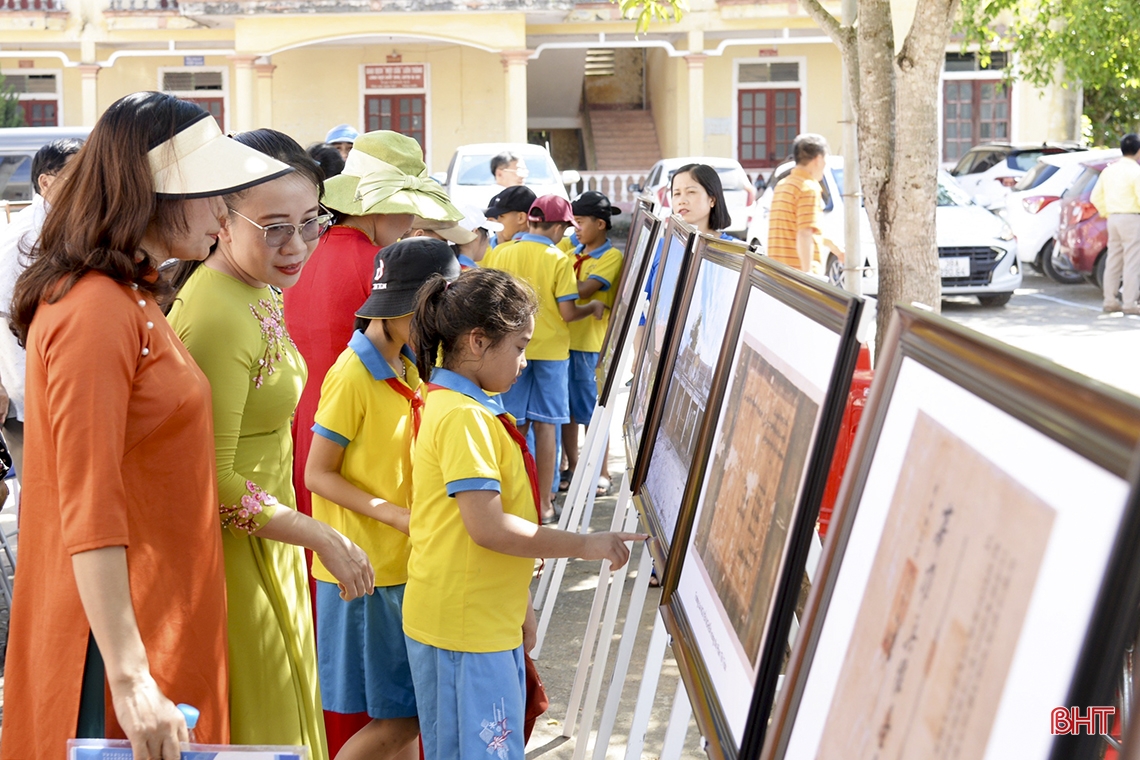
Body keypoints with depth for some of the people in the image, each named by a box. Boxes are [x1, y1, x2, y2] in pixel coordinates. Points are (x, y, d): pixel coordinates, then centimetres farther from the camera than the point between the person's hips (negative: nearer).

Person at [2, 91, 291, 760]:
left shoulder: (133, 302, 13)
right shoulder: (94, 311, -18)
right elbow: (89, 514, -23)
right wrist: (129, 678, -26)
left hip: (160, 622, 9)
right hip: (119, 628, -9)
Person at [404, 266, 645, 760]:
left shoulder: (460, 406, 15)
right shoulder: (463, 417, -18)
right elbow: (488, 528, -25)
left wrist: (517, 603, 21)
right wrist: (584, 545, -16)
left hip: (489, 621, 10)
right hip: (466, 627, -10)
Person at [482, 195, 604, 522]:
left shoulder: (498, 254, -2)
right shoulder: (558, 260, -10)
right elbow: (568, 313, -12)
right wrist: (594, 308, 8)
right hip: (549, 350, -3)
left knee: (514, 426, 10)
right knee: (545, 426, 4)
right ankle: (543, 503, 8)